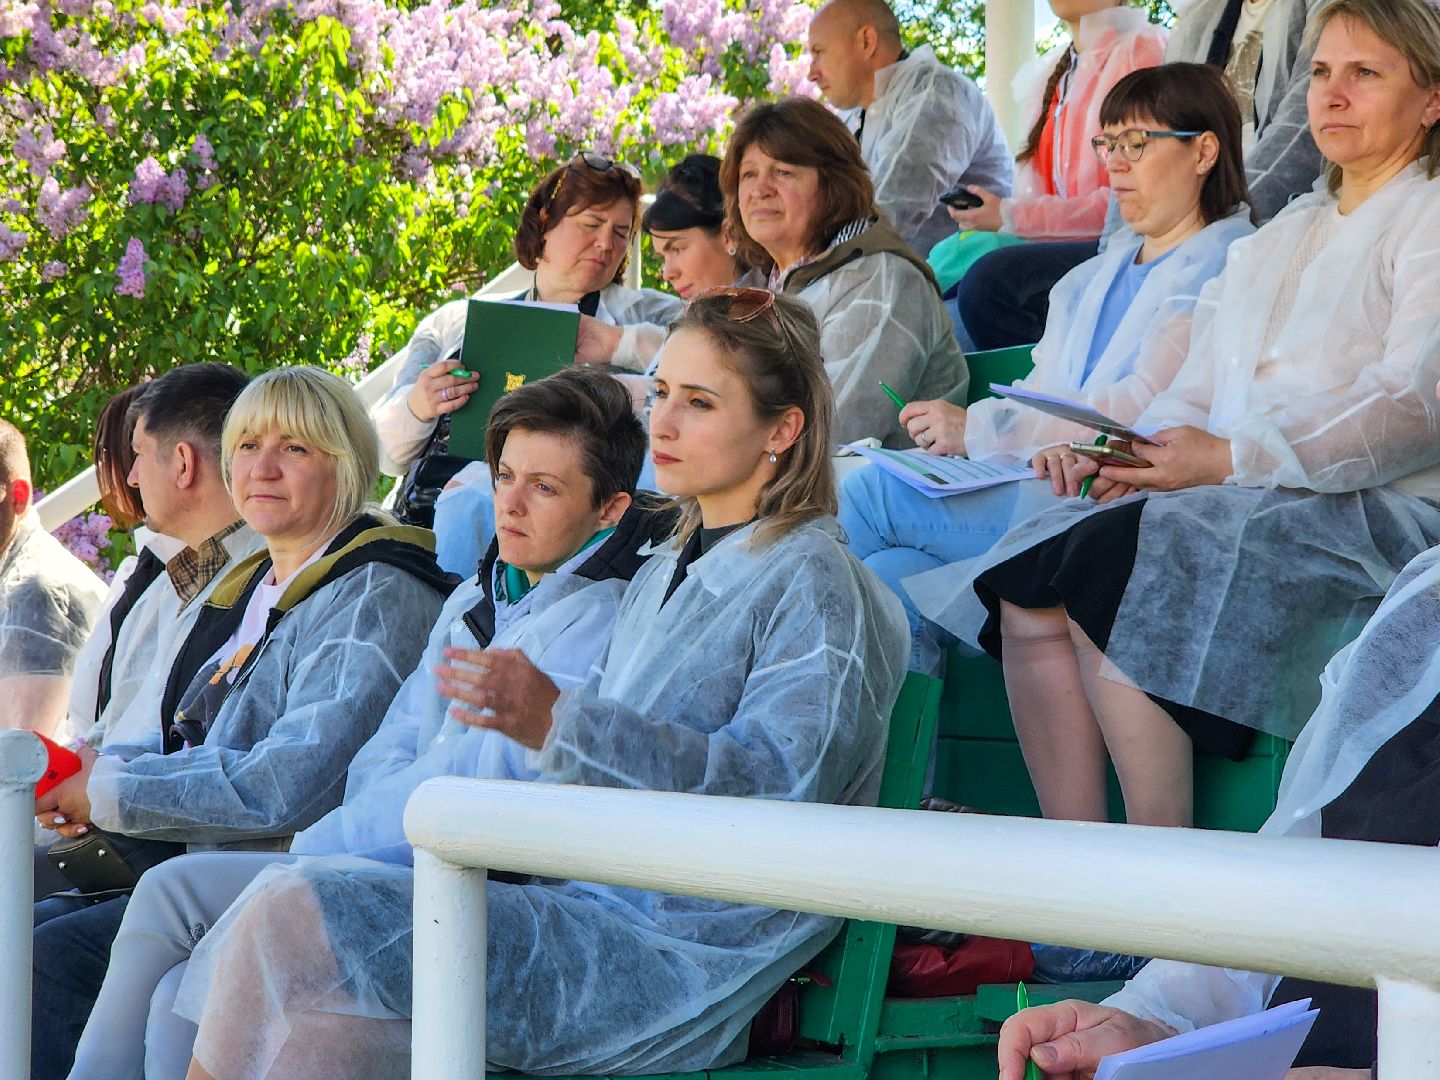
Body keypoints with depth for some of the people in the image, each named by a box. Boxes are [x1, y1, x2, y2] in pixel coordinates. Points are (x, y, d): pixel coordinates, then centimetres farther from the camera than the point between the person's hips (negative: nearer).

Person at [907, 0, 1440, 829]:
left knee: (1106, 569, -29)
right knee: (1029, 583, -17)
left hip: (1371, 514, -7)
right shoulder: (1278, 239, 27)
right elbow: (1199, 394, 22)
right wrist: (1139, 449, -2)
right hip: (1253, 502, 8)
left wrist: (1230, 459, -17)